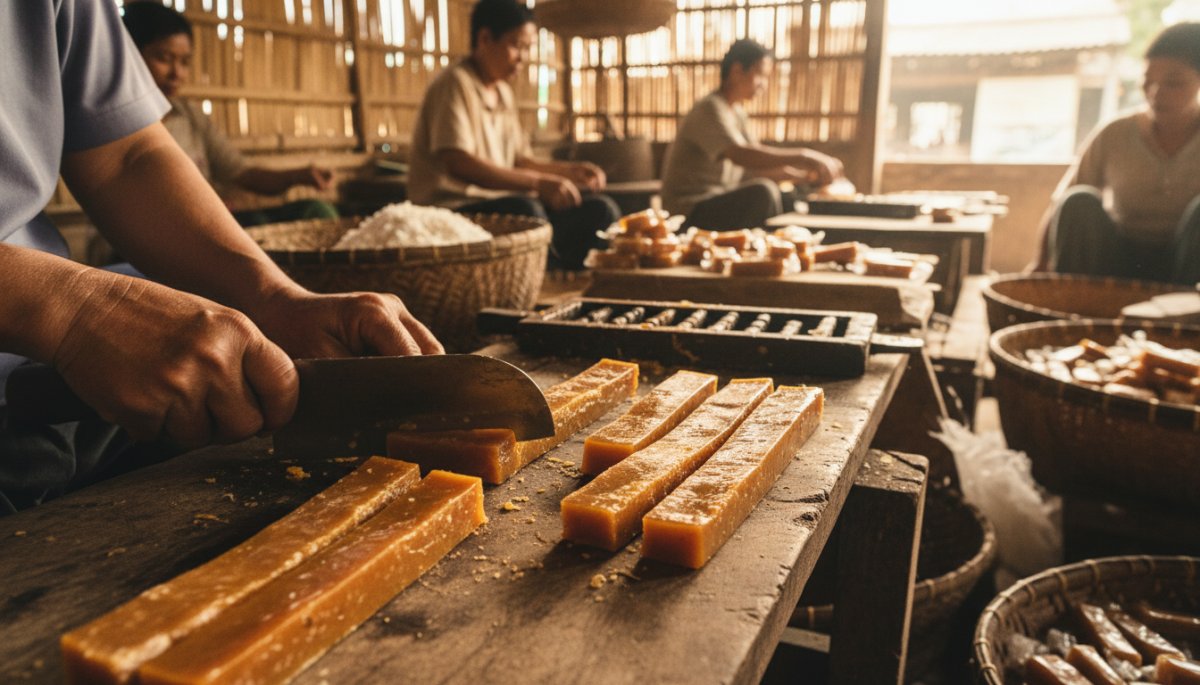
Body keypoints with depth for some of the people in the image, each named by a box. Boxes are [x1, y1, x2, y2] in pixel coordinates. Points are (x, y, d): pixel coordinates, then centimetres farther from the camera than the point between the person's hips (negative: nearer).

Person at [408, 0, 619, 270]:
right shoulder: (455, 83, -11)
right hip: (452, 209, -9)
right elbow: (458, 163, -24)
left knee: (600, 210, -4)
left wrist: (570, 170, 2)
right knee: (526, 212, -38)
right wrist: (538, 182, -28)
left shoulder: (503, 92, 16)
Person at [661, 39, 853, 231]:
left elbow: (759, 164, 12)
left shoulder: (737, 112, 15)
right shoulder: (710, 110, -15)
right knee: (763, 192, -31)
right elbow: (741, 155, -32)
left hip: (721, 204, 10)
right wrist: (803, 156, -31)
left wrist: (805, 177, -2)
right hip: (690, 213, -10)